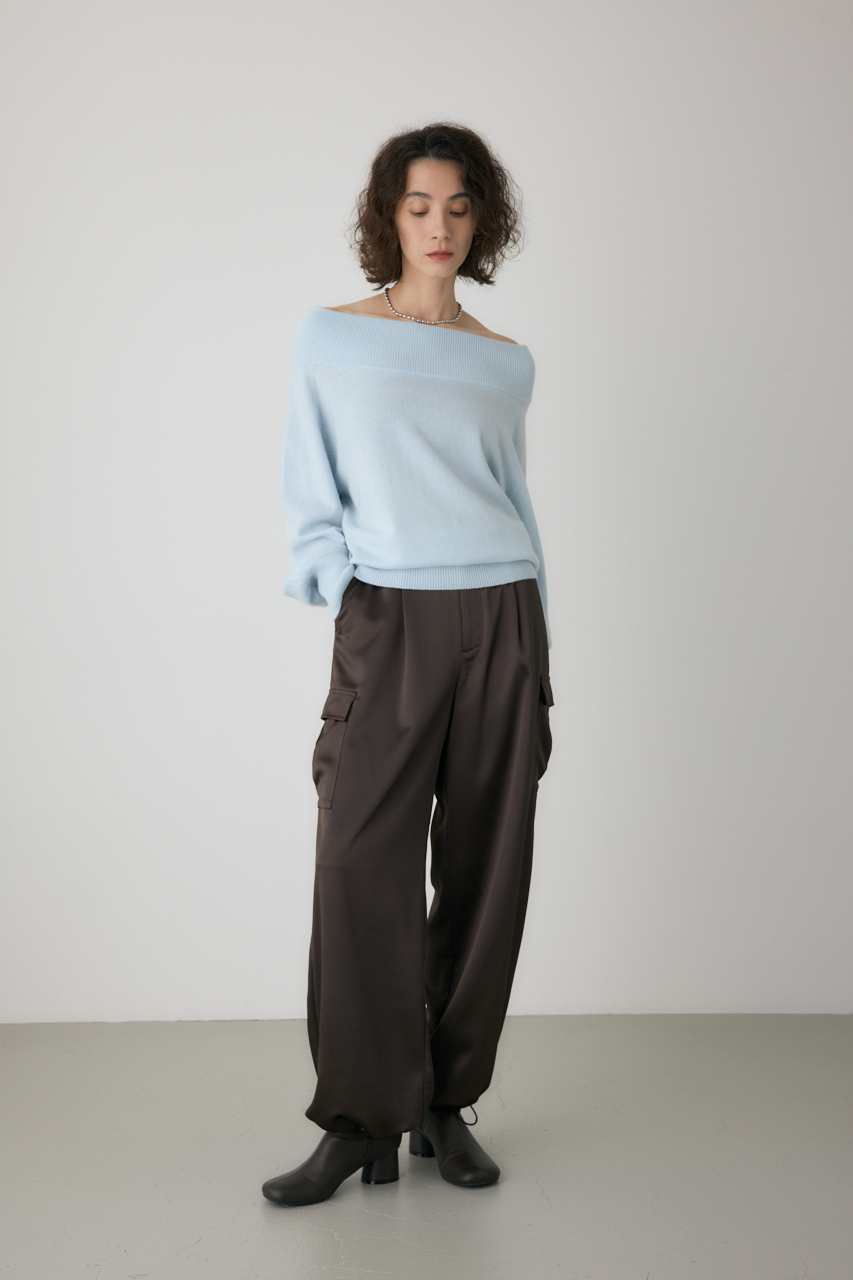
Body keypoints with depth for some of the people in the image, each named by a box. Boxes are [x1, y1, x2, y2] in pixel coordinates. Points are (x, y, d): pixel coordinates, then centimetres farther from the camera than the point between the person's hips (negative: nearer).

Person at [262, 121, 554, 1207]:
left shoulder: (506, 365, 14)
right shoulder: (329, 338, 7)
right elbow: (312, 496, 6)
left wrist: (538, 655, 12)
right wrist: (347, 609, -6)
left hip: (501, 620, 3)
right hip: (389, 625, -2)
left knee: (485, 867, 2)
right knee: (362, 865, -11)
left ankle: (447, 1103, 14)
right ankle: (363, 1117, 1)